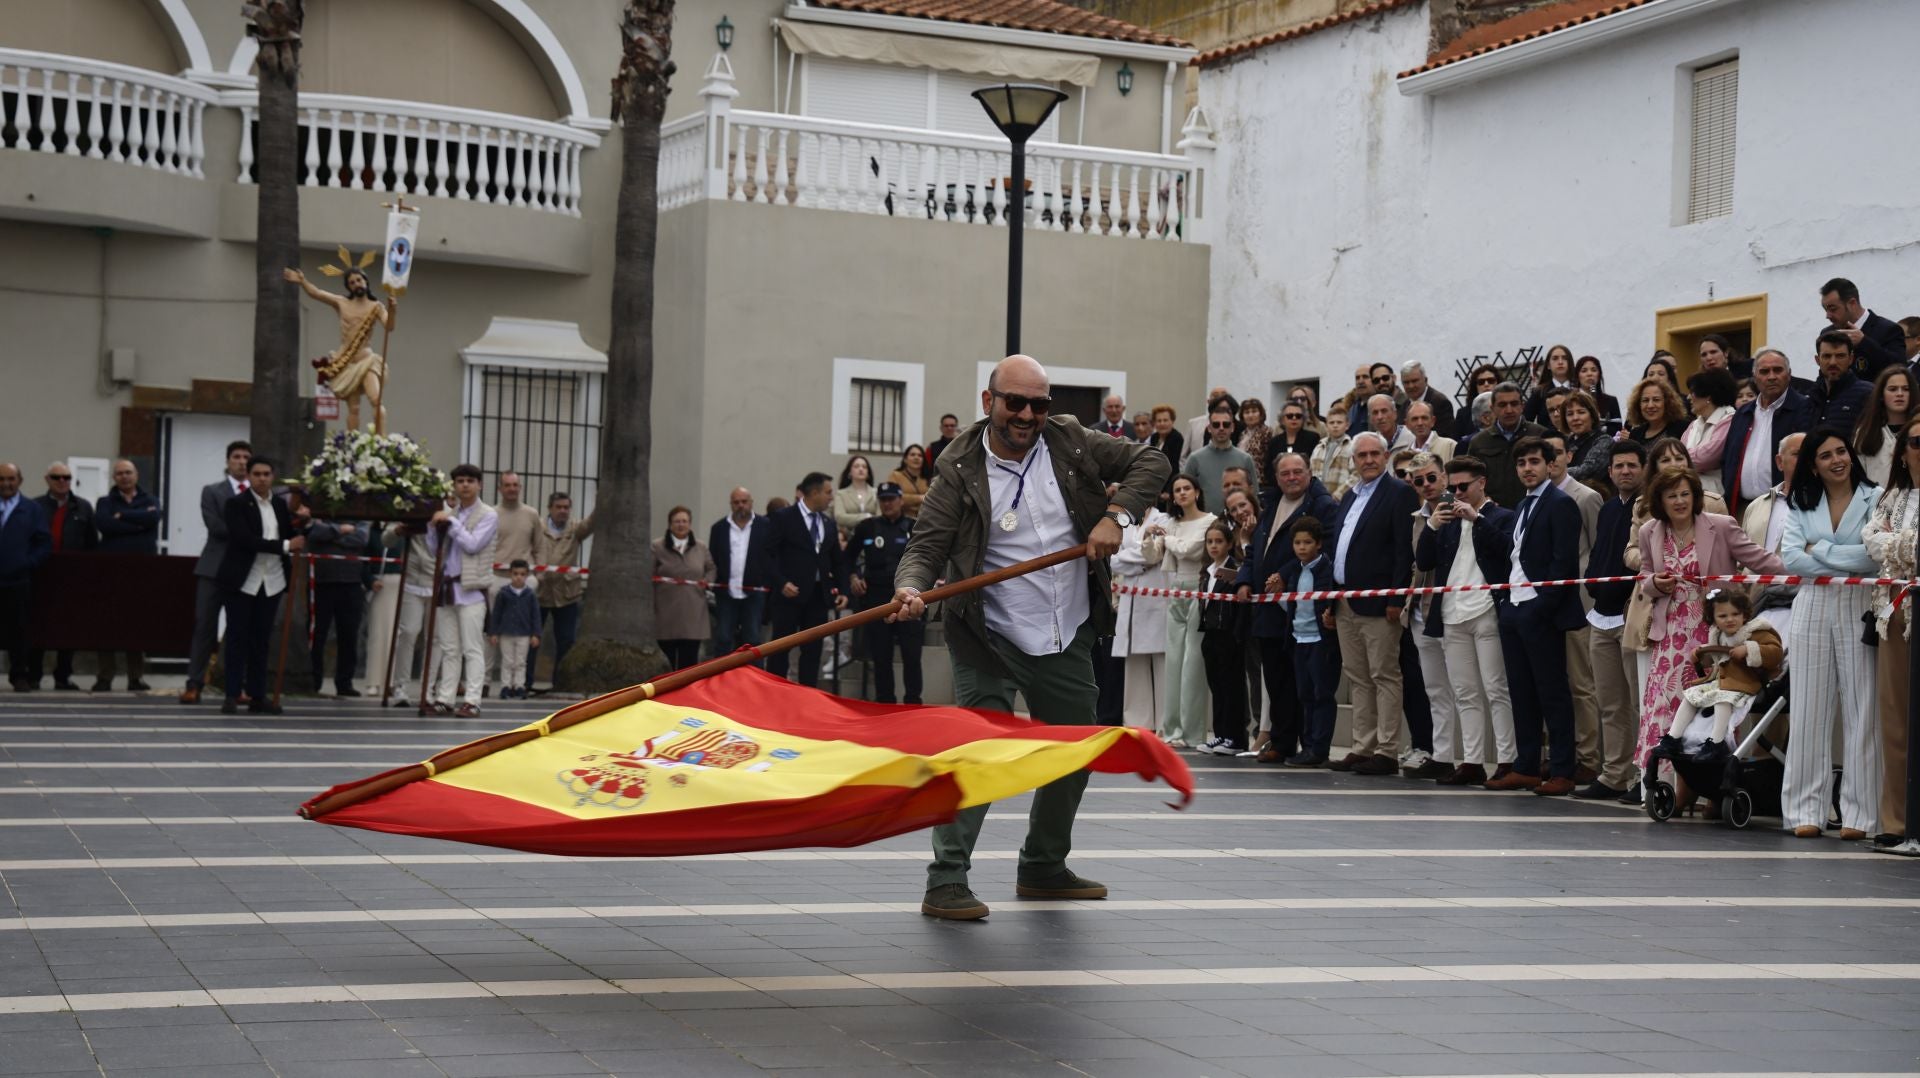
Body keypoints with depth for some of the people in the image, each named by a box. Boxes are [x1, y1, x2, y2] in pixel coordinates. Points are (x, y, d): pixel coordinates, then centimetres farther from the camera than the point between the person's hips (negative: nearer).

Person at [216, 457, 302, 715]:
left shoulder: (281, 506, 12)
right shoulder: (236, 505, -5)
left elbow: (291, 538, 15)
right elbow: (244, 539, -17)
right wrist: (285, 546, -19)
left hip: (271, 582, 5)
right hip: (243, 581, -5)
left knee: (261, 640, 8)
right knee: (237, 638, -2)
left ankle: (257, 696, 11)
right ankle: (232, 696, 0)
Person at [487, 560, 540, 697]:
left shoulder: (530, 595, 0)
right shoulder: (503, 593, -3)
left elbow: (535, 615, 4)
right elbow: (496, 614, 1)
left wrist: (535, 634, -1)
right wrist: (493, 633, -2)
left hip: (523, 634, 1)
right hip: (506, 634, -1)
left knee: (520, 663, 5)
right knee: (507, 662, 4)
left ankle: (519, 687, 10)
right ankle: (506, 687, 8)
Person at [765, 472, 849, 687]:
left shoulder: (828, 524, 13)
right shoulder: (783, 518, -5)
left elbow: (838, 562, 17)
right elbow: (768, 554, -9)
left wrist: (843, 590, 5)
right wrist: (781, 582, -19)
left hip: (818, 595, 6)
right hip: (790, 594, -5)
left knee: (813, 650, 4)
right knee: (780, 648, -1)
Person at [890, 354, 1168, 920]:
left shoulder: (1071, 443, 0)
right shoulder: (962, 472, -10)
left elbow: (1151, 462, 5)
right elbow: (927, 545, -14)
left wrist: (1115, 515, -11)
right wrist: (910, 588, -36)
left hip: (1069, 638, 5)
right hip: (992, 639, -5)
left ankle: (1043, 868, 34)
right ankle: (946, 882, -13)